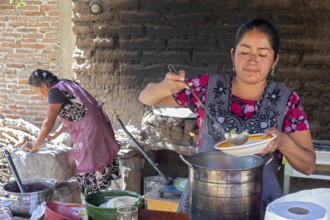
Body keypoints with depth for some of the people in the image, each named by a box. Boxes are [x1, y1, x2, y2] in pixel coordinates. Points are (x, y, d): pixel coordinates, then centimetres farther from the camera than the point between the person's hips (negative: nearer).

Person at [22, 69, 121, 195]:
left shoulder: (55, 91, -11)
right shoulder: (66, 85, 17)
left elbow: (48, 124, -12)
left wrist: (34, 146, -1)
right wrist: (54, 135, 28)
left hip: (91, 133, -9)